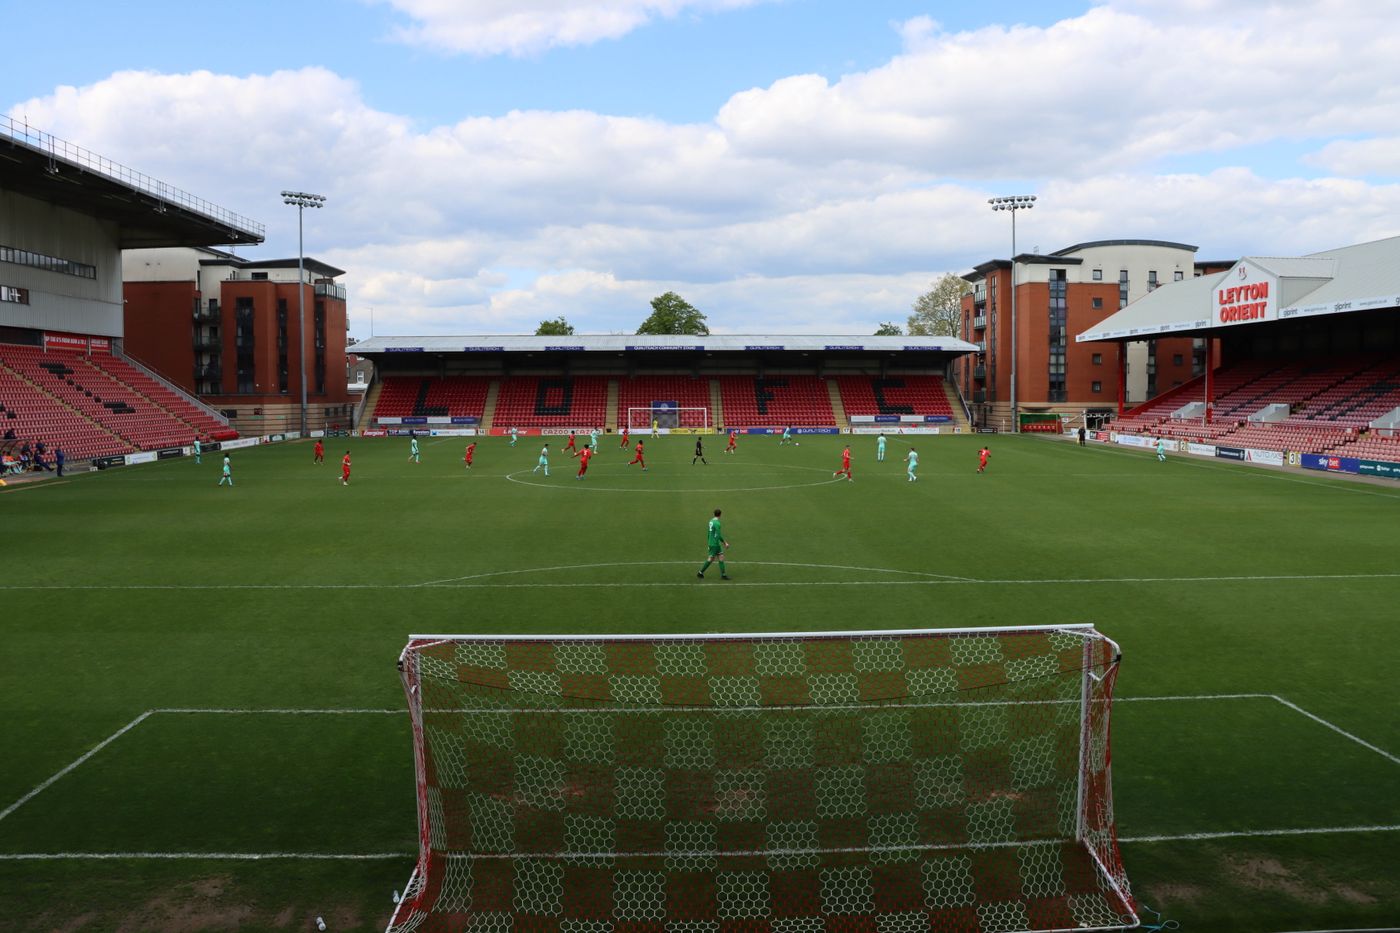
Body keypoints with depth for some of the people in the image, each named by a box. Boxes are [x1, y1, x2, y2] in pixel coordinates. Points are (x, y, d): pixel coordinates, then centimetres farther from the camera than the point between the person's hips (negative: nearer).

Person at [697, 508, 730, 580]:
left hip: (711, 543, 9)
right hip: (715, 544, -9)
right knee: (711, 559, 0)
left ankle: (723, 574, 7)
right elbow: (719, 536, -20)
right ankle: (700, 573, 8)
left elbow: (708, 533, 15)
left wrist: (709, 541, 25)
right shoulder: (717, 523, -19)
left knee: (721, 557, 8)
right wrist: (725, 543, -11)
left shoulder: (711, 521, 8)